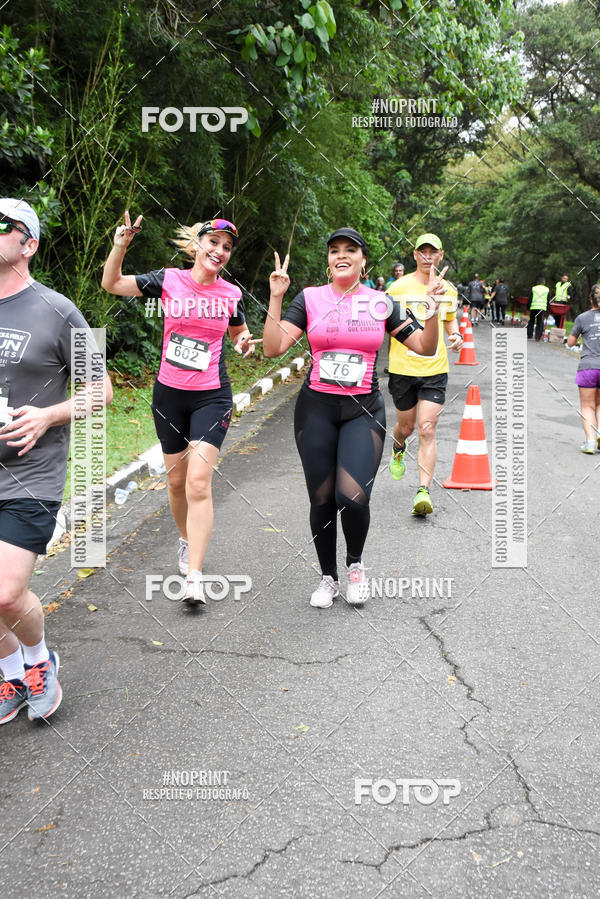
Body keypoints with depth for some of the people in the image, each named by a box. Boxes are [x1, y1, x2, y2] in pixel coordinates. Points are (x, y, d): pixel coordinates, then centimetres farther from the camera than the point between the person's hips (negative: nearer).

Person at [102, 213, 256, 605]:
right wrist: (121, 245, -15)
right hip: (169, 394, 2)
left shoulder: (231, 294, 0)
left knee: (199, 482, -14)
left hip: (211, 396, -2)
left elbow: (240, 330, 19)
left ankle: (194, 577, -15)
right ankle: (187, 540, 41)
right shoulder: (170, 280, -2)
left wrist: (246, 341, -4)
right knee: (176, 479, 13)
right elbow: (112, 284, 0)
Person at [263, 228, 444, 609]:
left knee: (353, 496, -17)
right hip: (316, 408, 1)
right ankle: (328, 577, 26)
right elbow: (273, 348, -6)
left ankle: (355, 563, 14)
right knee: (322, 499, 3)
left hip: (364, 410, 0)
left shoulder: (381, 303, 6)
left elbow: (425, 347, 8)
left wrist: (433, 307, -6)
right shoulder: (309, 298, 3)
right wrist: (276, 298, -13)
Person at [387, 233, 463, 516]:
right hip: (402, 368, -1)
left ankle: (423, 492, -12)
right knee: (406, 426, 13)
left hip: (435, 369, 1)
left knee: (427, 431, -10)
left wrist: (456, 336, 3)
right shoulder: (399, 287, -4)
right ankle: (398, 450, 51)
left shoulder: (448, 289, 7)